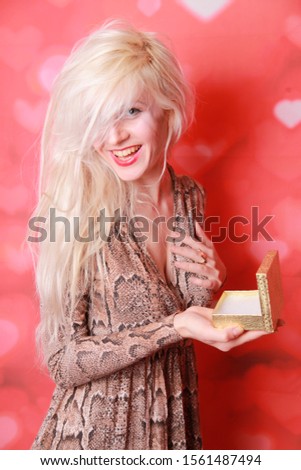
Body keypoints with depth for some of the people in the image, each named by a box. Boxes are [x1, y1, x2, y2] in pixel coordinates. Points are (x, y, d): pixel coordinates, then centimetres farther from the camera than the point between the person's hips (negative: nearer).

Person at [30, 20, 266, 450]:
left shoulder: (191, 197, -6)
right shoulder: (75, 211, -21)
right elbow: (64, 363, -19)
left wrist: (214, 277, -12)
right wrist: (178, 326, -27)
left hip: (175, 420, 5)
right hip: (95, 429, -4)